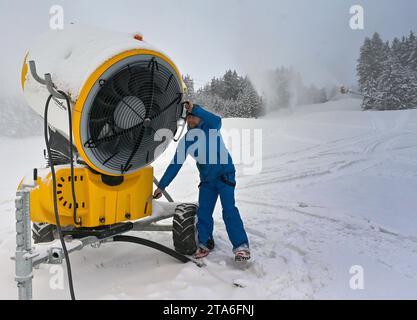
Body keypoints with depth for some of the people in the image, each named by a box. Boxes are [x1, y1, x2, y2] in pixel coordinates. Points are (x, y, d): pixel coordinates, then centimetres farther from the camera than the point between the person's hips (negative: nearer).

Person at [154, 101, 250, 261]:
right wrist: (161, 186, 4)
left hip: (224, 174, -5)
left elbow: (217, 120, -35)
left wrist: (195, 108, -36)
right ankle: (205, 243, 20)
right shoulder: (186, 140, 2)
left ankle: (241, 246, -7)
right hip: (206, 180, 5)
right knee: (203, 212, 2)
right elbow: (175, 165, 5)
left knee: (229, 209, -14)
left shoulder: (210, 128, -8)